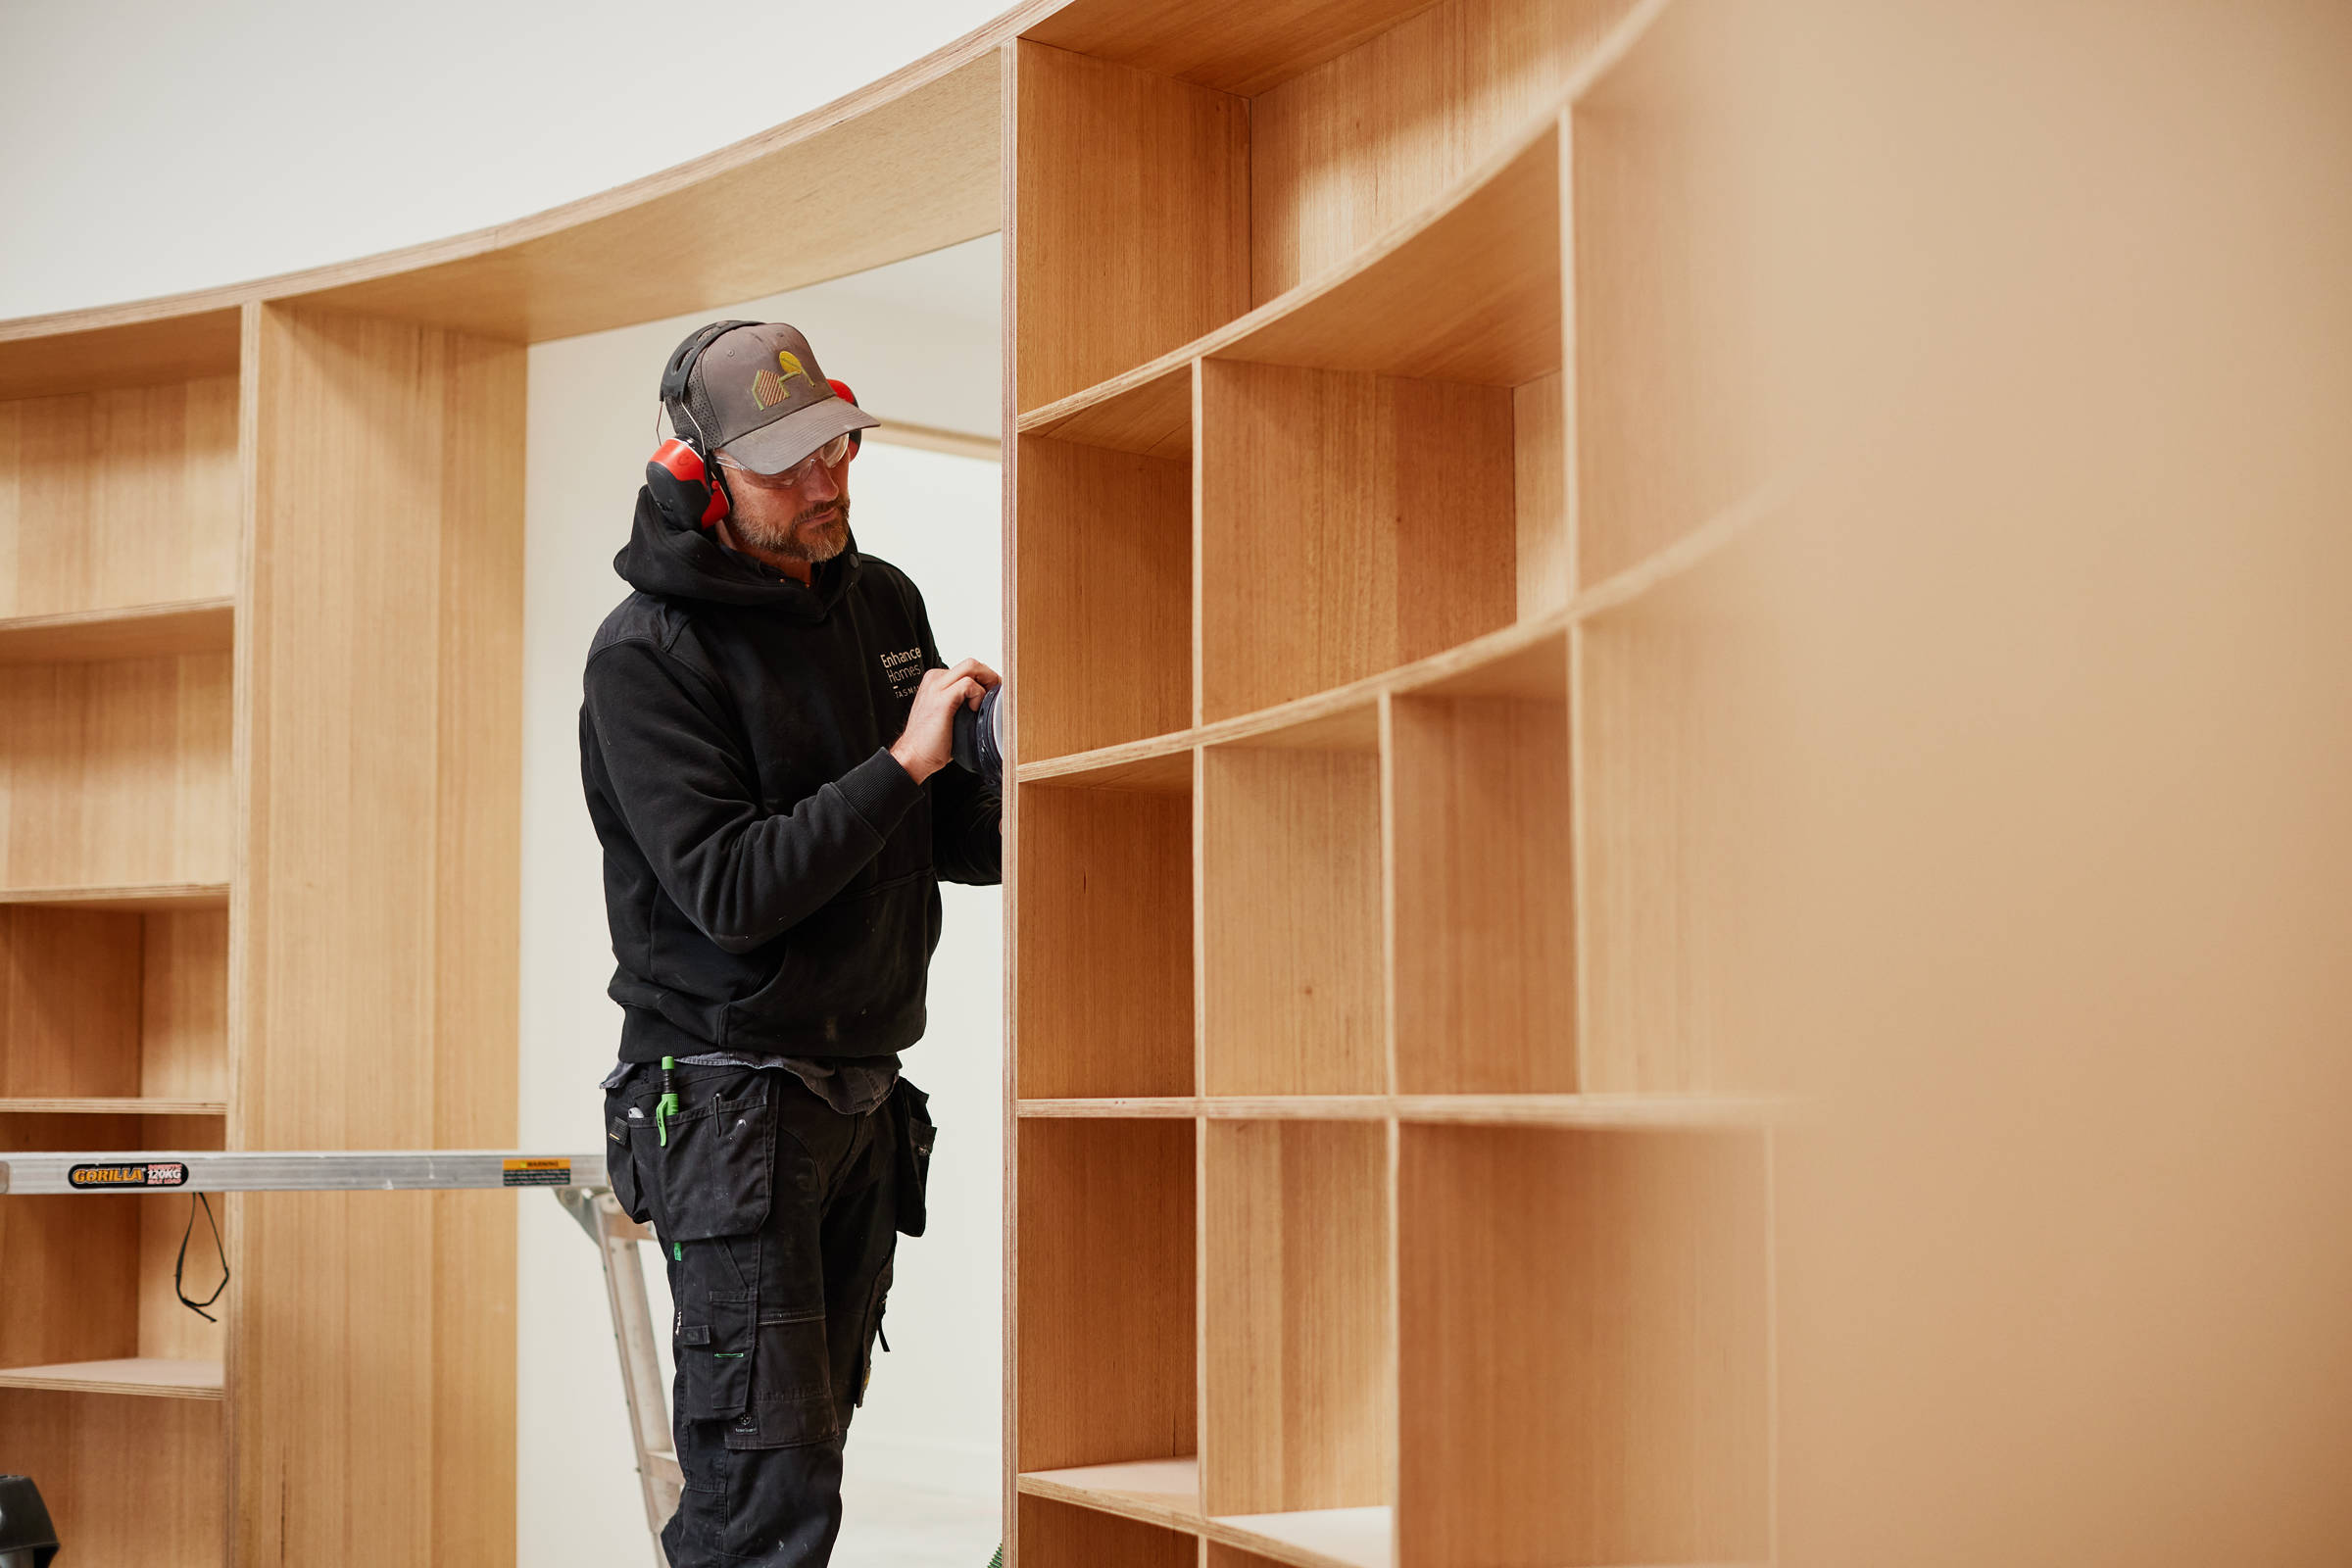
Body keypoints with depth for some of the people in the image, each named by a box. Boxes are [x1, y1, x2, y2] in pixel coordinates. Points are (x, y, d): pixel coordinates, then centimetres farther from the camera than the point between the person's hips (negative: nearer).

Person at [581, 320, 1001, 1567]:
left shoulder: (884, 601, 9)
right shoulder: (646, 653, -13)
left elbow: (945, 836, 17)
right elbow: (730, 888, -21)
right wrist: (900, 765, -22)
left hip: (864, 1094, 7)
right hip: (731, 1099, -7)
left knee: (808, 1447, 13)